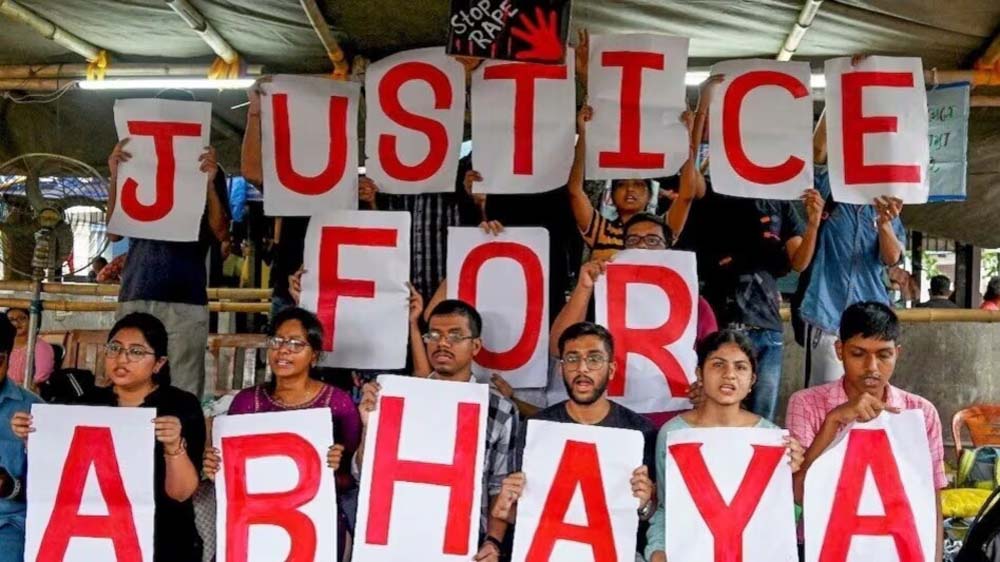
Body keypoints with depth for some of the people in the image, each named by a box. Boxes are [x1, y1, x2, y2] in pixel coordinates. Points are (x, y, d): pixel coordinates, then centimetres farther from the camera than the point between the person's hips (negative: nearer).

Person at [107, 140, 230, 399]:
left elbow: (221, 233, 2)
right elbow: (114, 232, 12)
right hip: (136, 293, 2)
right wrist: (115, 178, 1)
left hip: (185, 297, -2)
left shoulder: (208, 171, 11)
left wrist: (209, 184, -10)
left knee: (184, 391, -8)